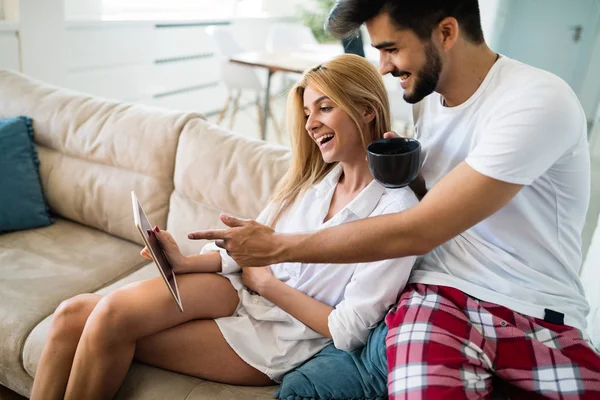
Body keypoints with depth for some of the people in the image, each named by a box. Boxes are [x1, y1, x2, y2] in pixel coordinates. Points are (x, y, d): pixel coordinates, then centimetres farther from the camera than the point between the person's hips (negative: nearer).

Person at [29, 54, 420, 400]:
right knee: (73, 313, -12)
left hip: (281, 338, -6)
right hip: (239, 291, 6)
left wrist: (267, 283, -9)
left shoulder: (395, 209, -15)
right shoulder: (314, 176, 7)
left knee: (111, 319, -19)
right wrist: (186, 262, -8)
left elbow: (349, 331, -15)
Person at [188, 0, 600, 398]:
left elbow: (416, 233, -20)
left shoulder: (538, 101, -16)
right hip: (442, 292, 3)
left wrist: (276, 247, -14)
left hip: (541, 317, -2)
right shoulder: (426, 93, 6)